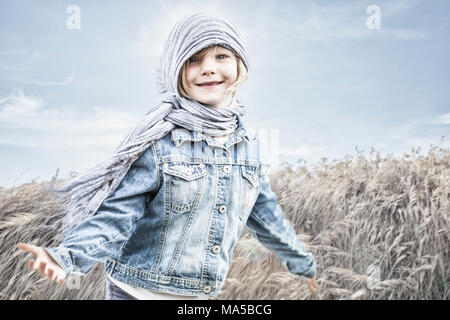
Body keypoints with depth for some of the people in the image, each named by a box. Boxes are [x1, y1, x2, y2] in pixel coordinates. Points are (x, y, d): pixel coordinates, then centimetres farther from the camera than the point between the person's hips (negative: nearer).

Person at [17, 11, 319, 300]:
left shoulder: (248, 144, 0)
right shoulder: (158, 140, -15)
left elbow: (264, 212, 12)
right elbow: (118, 213, -18)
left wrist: (301, 260, 22)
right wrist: (68, 256, -35)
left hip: (201, 294, 5)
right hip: (139, 292, -4)